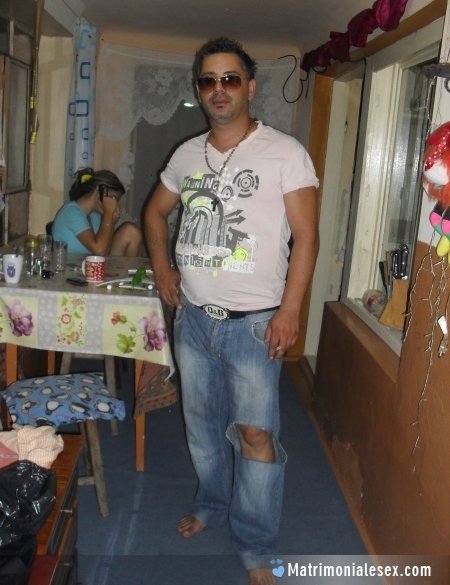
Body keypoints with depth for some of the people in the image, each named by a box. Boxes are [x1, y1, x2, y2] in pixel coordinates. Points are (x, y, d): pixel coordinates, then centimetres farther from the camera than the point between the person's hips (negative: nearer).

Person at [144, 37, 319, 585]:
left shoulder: (285, 152, -7)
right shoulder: (186, 154, 7)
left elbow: (305, 236, -9)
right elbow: (155, 211, 23)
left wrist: (289, 310, -16)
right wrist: (162, 267, 9)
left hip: (253, 321, -5)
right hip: (192, 317, 5)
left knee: (255, 434, -2)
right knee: (202, 422, 18)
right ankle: (212, 504, 42)